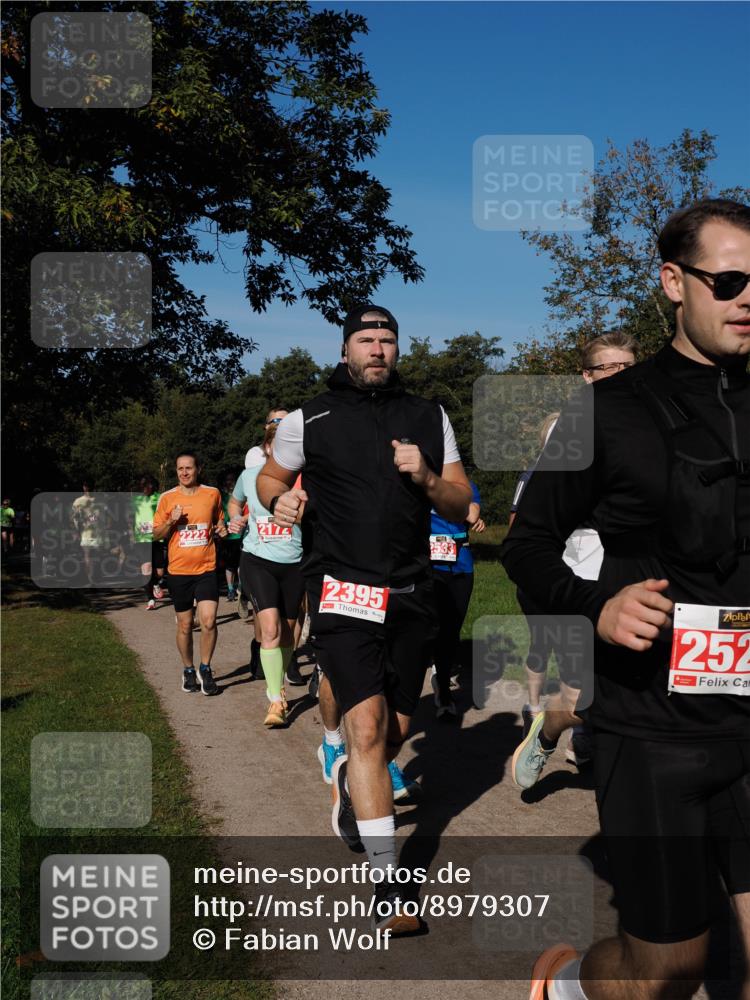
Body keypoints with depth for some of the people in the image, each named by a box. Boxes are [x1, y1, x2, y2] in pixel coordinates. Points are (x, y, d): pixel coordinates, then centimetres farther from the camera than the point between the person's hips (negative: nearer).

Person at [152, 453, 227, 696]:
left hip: (207, 568, 0)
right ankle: (188, 671, 27)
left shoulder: (212, 493, 3)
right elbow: (156, 535, 6)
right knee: (185, 625, 9)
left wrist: (221, 529, -3)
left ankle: (205, 669, 6)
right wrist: (171, 521, -13)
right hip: (179, 570, 0)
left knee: (208, 621, -12)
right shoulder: (167, 498, 1)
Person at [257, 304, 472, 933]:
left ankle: (350, 785, 48)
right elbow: (271, 476, 15)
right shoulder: (310, 421, 0)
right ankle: (387, 882, -3)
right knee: (368, 728, -14)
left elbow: (459, 506, 9)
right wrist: (281, 501, -7)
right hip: (343, 591, -4)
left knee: (394, 734, 14)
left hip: (411, 593, 4)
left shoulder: (429, 419, 9)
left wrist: (426, 478, -11)